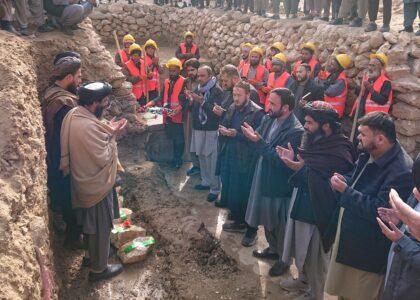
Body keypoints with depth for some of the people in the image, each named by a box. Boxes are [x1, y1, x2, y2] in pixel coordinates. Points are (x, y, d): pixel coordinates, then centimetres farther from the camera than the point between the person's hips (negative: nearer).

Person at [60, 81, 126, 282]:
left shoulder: (73, 115, -2)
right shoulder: (88, 126, -32)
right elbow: (104, 158, -25)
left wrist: (107, 131, 0)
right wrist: (113, 136, -16)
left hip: (83, 181, 9)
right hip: (97, 185, -9)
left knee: (90, 223, 26)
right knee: (100, 227, 9)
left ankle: (92, 255, 47)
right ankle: (98, 268, 26)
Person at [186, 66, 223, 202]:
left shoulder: (217, 91, -10)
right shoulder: (197, 89, 11)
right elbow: (194, 109, 14)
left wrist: (202, 101, -25)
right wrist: (190, 99, -4)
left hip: (212, 130, -7)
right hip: (199, 128, 7)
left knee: (212, 160, -5)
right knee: (202, 157, 15)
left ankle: (215, 189, 3)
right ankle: (206, 182, 30)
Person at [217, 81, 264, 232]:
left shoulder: (257, 112, -14)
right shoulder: (232, 108, 7)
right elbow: (224, 125, 15)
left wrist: (236, 134, -25)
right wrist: (222, 130, -7)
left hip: (244, 160, -6)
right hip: (228, 155, 6)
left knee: (241, 190, 4)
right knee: (229, 187, 15)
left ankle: (241, 222, 22)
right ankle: (234, 213, 36)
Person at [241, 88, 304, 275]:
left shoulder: (296, 131, -24)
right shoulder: (268, 120, -2)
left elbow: (281, 160, -28)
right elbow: (260, 147, 3)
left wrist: (259, 142, -32)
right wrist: (252, 136, -18)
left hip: (281, 184, -7)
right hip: (263, 178, 7)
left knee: (281, 224, 11)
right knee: (267, 218, 24)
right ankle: (273, 248, 47)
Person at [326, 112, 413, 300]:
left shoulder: (401, 171, -26)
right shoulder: (368, 156, 3)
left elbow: (380, 211, -30)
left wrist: (346, 191, -23)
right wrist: (344, 182, -4)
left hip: (368, 253, -9)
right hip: (347, 241, 9)